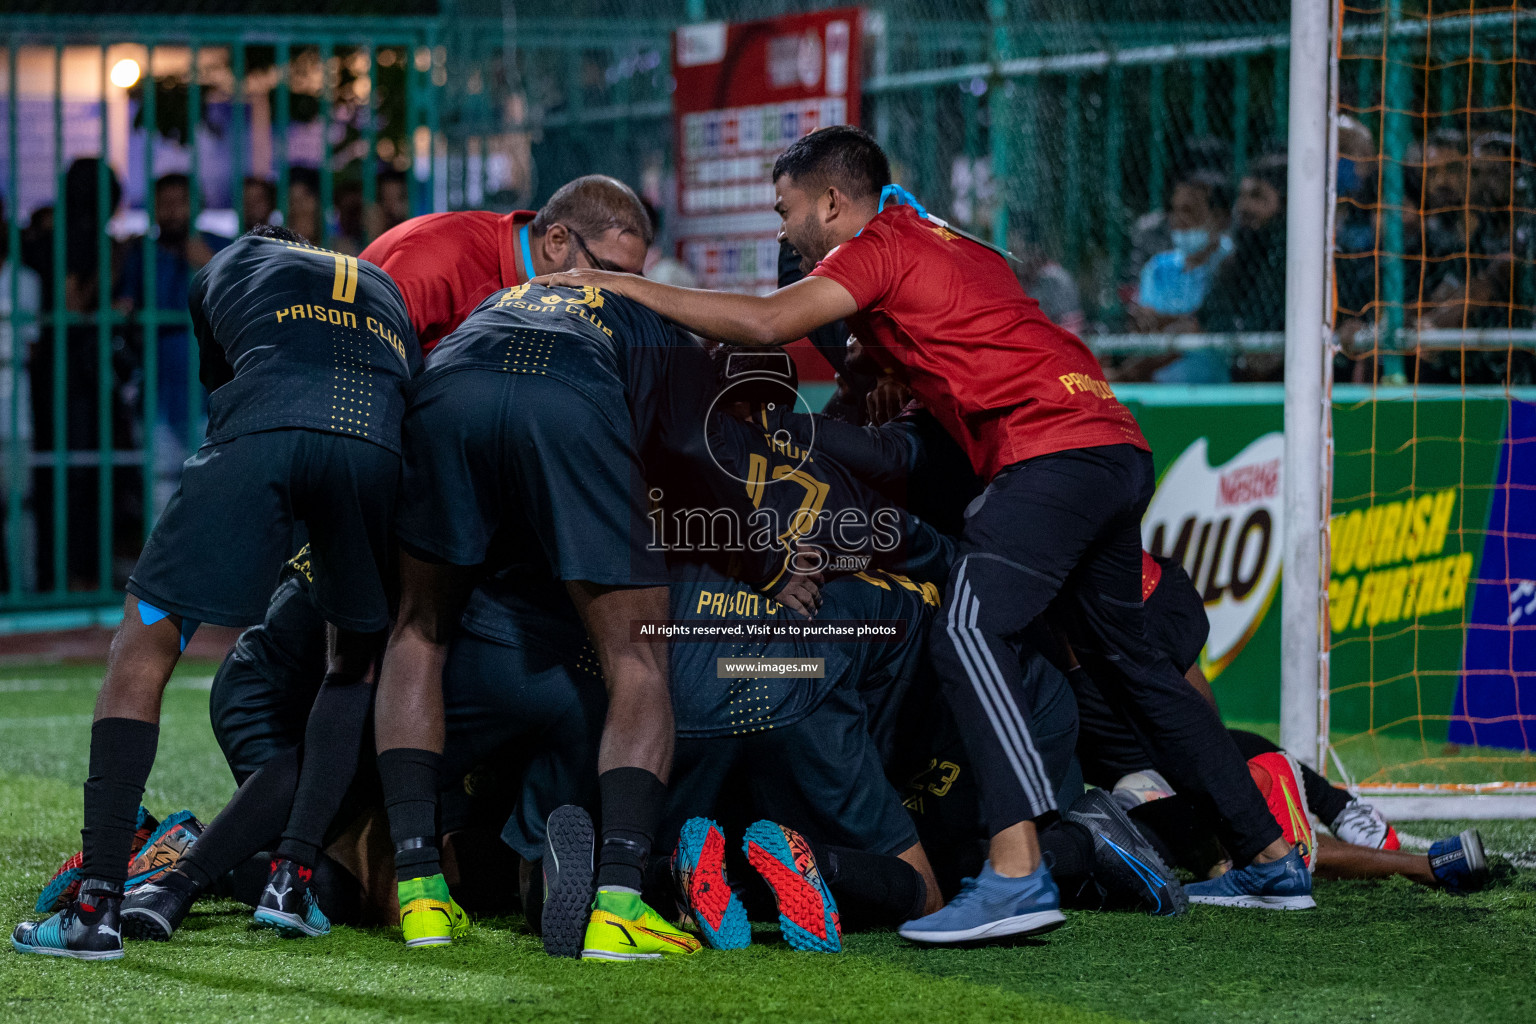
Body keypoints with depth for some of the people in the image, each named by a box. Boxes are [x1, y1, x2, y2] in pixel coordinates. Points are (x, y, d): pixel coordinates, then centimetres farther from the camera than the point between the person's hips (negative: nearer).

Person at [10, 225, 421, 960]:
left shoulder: (224, 268, 37)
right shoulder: (386, 291, 42)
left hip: (262, 431, -2)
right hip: (377, 442, 2)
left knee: (144, 649, 7)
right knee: (357, 660, 27)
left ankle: (99, 904, -3)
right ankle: (294, 877, 14)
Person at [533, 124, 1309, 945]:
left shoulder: (880, 246, -1)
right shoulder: (942, 244, 26)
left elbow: (766, 324, -13)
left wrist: (627, 288, -7)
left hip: (1054, 448, -10)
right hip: (1118, 447, 10)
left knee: (970, 628, -20)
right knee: (1126, 654, 20)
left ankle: (1018, 873, -34)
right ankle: (1270, 857, 25)